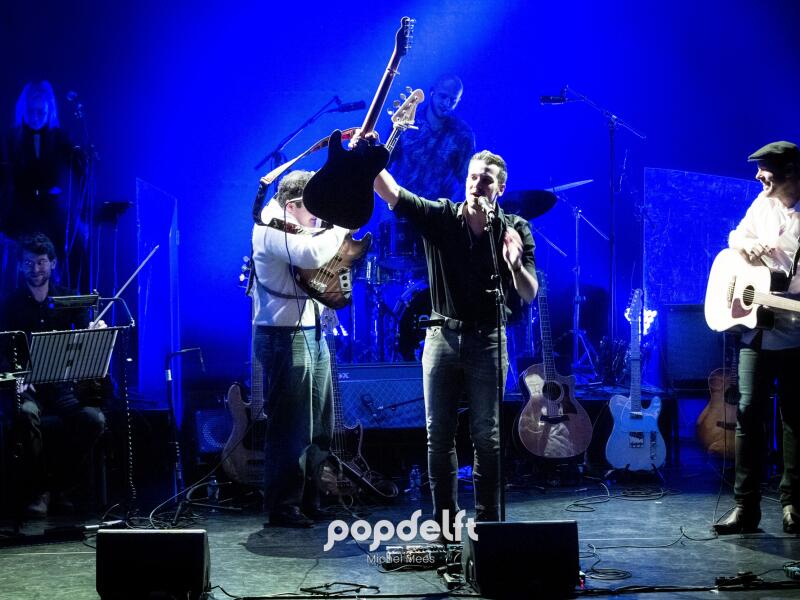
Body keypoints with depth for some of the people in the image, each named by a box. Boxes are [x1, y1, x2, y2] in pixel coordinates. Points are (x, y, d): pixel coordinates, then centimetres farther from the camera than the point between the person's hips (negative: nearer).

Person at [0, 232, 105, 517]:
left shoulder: (69, 299, 11)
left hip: (64, 383, 2)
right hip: (28, 385, -2)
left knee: (95, 419, -28)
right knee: (26, 414, -37)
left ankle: (62, 487, -6)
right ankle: (39, 491, -18)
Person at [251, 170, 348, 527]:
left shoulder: (299, 229, 16)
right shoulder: (270, 232, -13)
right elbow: (312, 256, -30)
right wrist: (341, 227, -16)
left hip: (312, 334, 10)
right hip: (286, 339, -10)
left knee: (320, 428, 13)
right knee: (292, 430, -6)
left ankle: (308, 501, 23)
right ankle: (284, 508, 2)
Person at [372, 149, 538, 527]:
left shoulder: (514, 230, -2)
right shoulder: (440, 217, -2)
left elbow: (529, 295, -6)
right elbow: (389, 192, -14)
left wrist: (516, 263, -26)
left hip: (487, 340, -1)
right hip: (443, 336, 1)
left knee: (488, 437, 0)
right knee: (439, 435, 4)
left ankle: (487, 521, 8)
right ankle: (444, 522, 13)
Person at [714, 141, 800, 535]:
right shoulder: (764, 202, 10)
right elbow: (736, 236, 22)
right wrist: (746, 244, -1)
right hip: (756, 329, 5)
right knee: (749, 412, 0)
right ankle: (746, 506, 3)